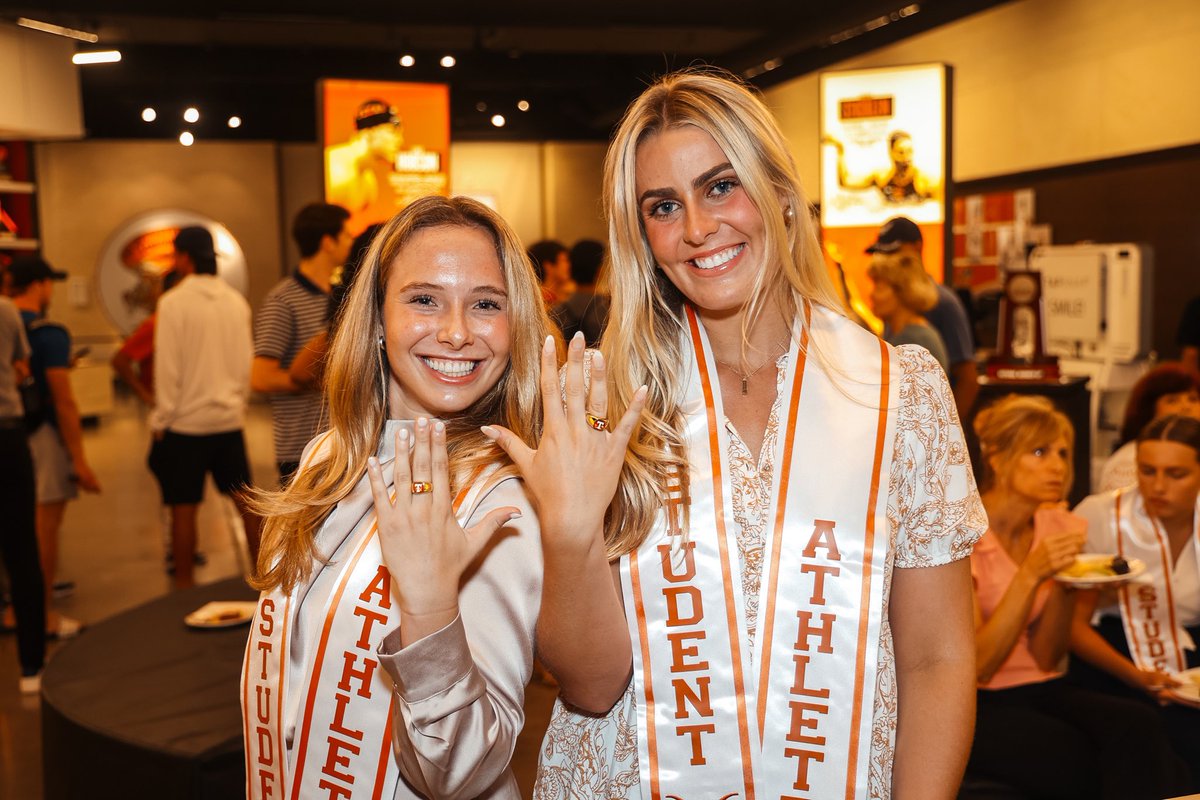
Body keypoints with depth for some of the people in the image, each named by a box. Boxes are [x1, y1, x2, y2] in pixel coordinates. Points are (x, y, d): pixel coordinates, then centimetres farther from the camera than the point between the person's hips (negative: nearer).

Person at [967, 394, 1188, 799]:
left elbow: (1045, 659, 5)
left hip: (1042, 691, 5)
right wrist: (1031, 575, -22)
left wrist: (1064, 583, -12)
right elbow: (976, 667, -15)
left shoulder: (1061, 528, 6)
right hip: (978, 707, -5)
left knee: (1139, 728, -26)